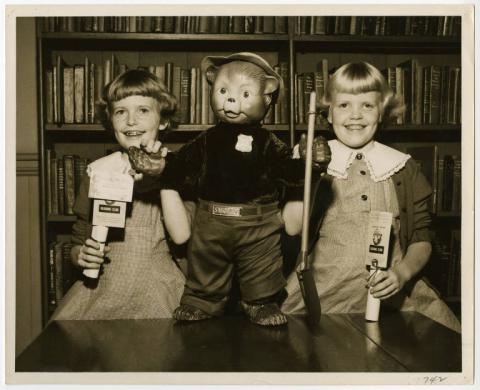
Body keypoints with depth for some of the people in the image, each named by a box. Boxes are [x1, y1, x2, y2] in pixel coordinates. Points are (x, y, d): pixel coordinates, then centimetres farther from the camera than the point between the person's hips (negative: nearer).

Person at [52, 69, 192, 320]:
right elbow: (79, 240, 11)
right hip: (104, 288, 2)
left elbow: (181, 235, -12)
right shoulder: (98, 171, 4)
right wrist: (81, 255, -11)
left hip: (157, 290, -1)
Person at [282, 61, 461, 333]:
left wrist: (403, 273, -7)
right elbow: (294, 228, -4)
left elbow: (422, 238, 11)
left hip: (390, 291, 2)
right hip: (324, 292, -1)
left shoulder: (404, 168, 9)